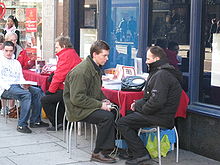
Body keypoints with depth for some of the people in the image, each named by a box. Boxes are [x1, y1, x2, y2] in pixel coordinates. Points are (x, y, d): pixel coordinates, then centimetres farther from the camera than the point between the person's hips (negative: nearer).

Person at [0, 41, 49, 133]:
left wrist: (24, 85, -5)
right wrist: (8, 87, -19)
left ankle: (35, 121, -15)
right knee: (27, 94, -33)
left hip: (18, 86, 6)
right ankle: (22, 125, -31)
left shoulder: (16, 62, 25)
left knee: (38, 91, -19)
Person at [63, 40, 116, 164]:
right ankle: (98, 153, -13)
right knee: (107, 116, -25)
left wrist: (103, 100, 3)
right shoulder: (81, 72, -20)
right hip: (78, 109, -9)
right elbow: (77, 98, -24)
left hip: (90, 105, 9)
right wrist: (100, 105, -22)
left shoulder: (96, 68, 11)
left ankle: (112, 146, -6)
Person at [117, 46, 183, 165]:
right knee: (128, 115, 23)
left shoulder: (162, 75, -20)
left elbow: (157, 101, -27)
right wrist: (138, 103, 7)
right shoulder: (159, 72, 17)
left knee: (122, 123, -11)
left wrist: (139, 107, -12)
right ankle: (131, 150, 22)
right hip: (160, 114, 11)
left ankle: (140, 154, -11)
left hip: (160, 117, -11)